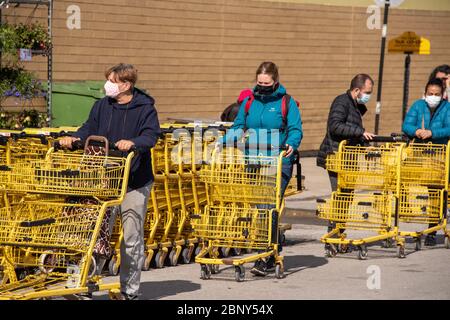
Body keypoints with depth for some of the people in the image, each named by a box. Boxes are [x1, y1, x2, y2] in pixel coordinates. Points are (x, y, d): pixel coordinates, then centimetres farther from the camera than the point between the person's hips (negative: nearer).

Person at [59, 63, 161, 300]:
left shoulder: (145, 109, -6)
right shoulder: (102, 106, 8)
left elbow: (150, 136, -17)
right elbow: (90, 129, 2)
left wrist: (133, 143, -37)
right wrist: (74, 138, -19)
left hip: (135, 182, -3)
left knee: (132, 237, 3)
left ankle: (129, 290, 13)